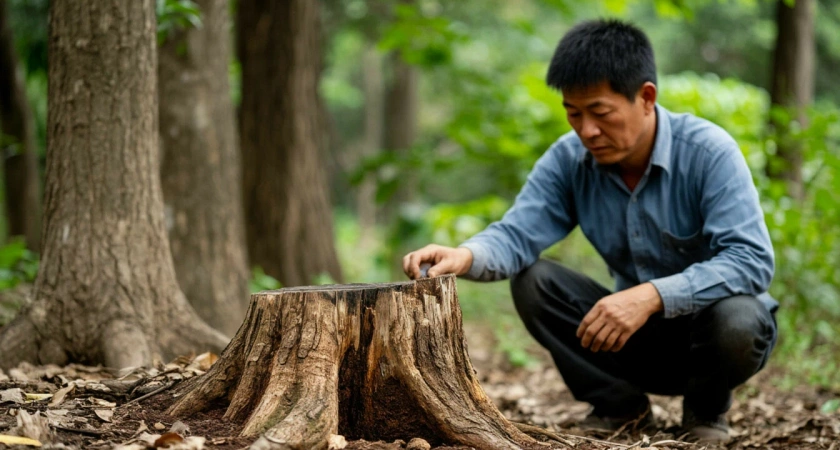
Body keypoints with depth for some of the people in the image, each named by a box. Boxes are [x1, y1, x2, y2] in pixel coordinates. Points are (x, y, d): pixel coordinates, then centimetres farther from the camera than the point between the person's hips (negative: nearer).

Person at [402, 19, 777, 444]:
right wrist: (465, 256, -43)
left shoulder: (709, 151, -23)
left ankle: (707, 408, -2)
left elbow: (752, 260, -31)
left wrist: (652, 295, -43)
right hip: (636, 334, 4)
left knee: (736, 319, -37)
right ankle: (619, 404, 2)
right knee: (532, 282, -16)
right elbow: (517, 234, -19)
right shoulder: (569, 160, -9)